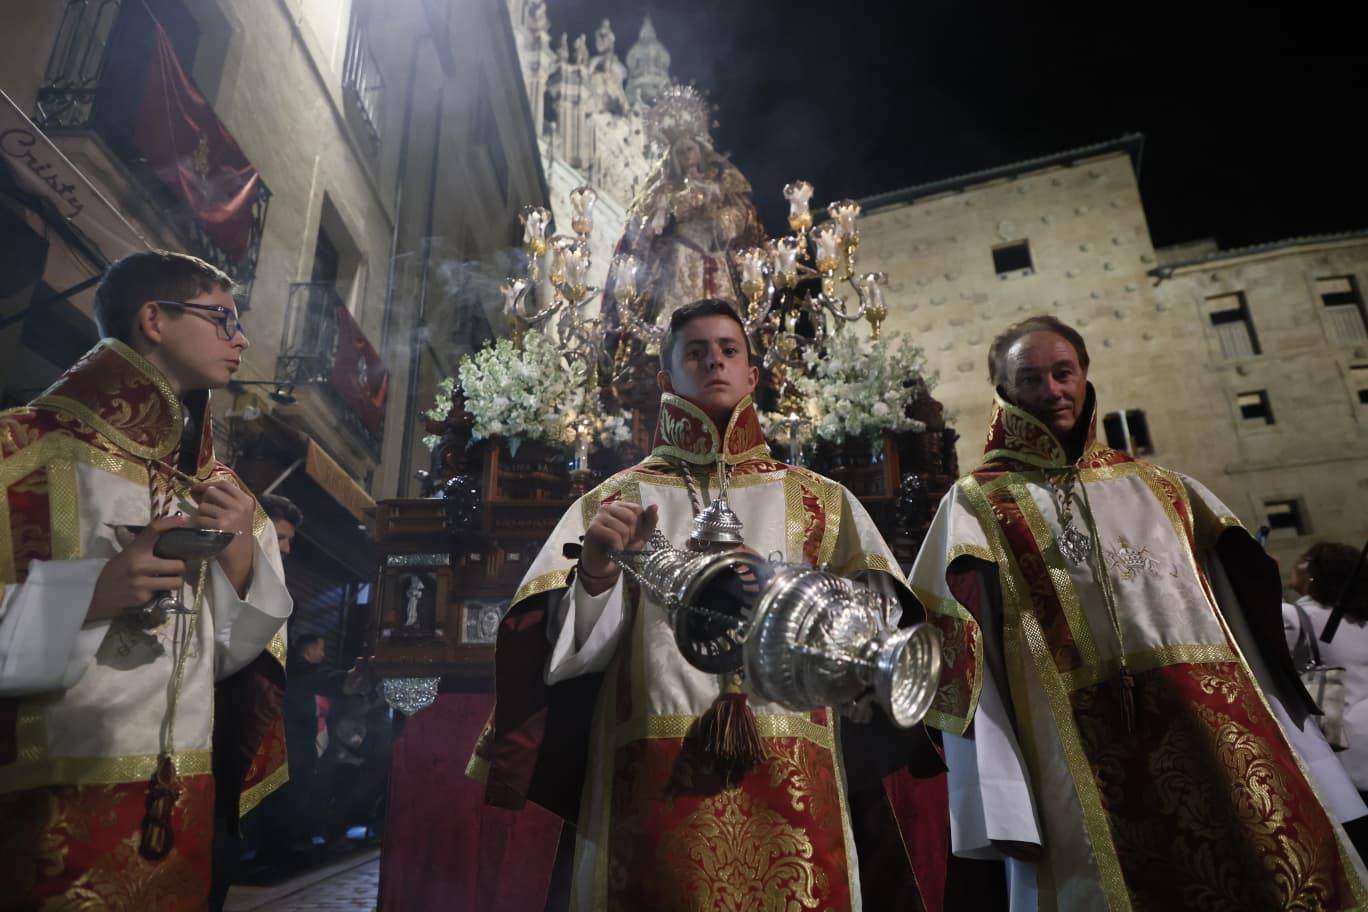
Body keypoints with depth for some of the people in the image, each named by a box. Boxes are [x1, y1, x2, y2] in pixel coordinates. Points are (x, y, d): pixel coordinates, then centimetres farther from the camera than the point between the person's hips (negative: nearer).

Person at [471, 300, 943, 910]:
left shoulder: (820, 500, 12)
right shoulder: (617, 498, 10)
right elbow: (569, 645, 0)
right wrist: (597, 577, -21)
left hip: (792, 783, 1)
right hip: (652, 779, 0)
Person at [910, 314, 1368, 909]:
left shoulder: (1159, 486, 16)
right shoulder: (978, 504, 3)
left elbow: (1247, 615, 16)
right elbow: (966, 652, -6)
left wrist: (1294, 770, 11)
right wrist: (1002, 809, -14)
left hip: (1218, 736, 4)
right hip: (1086, 762, -4)